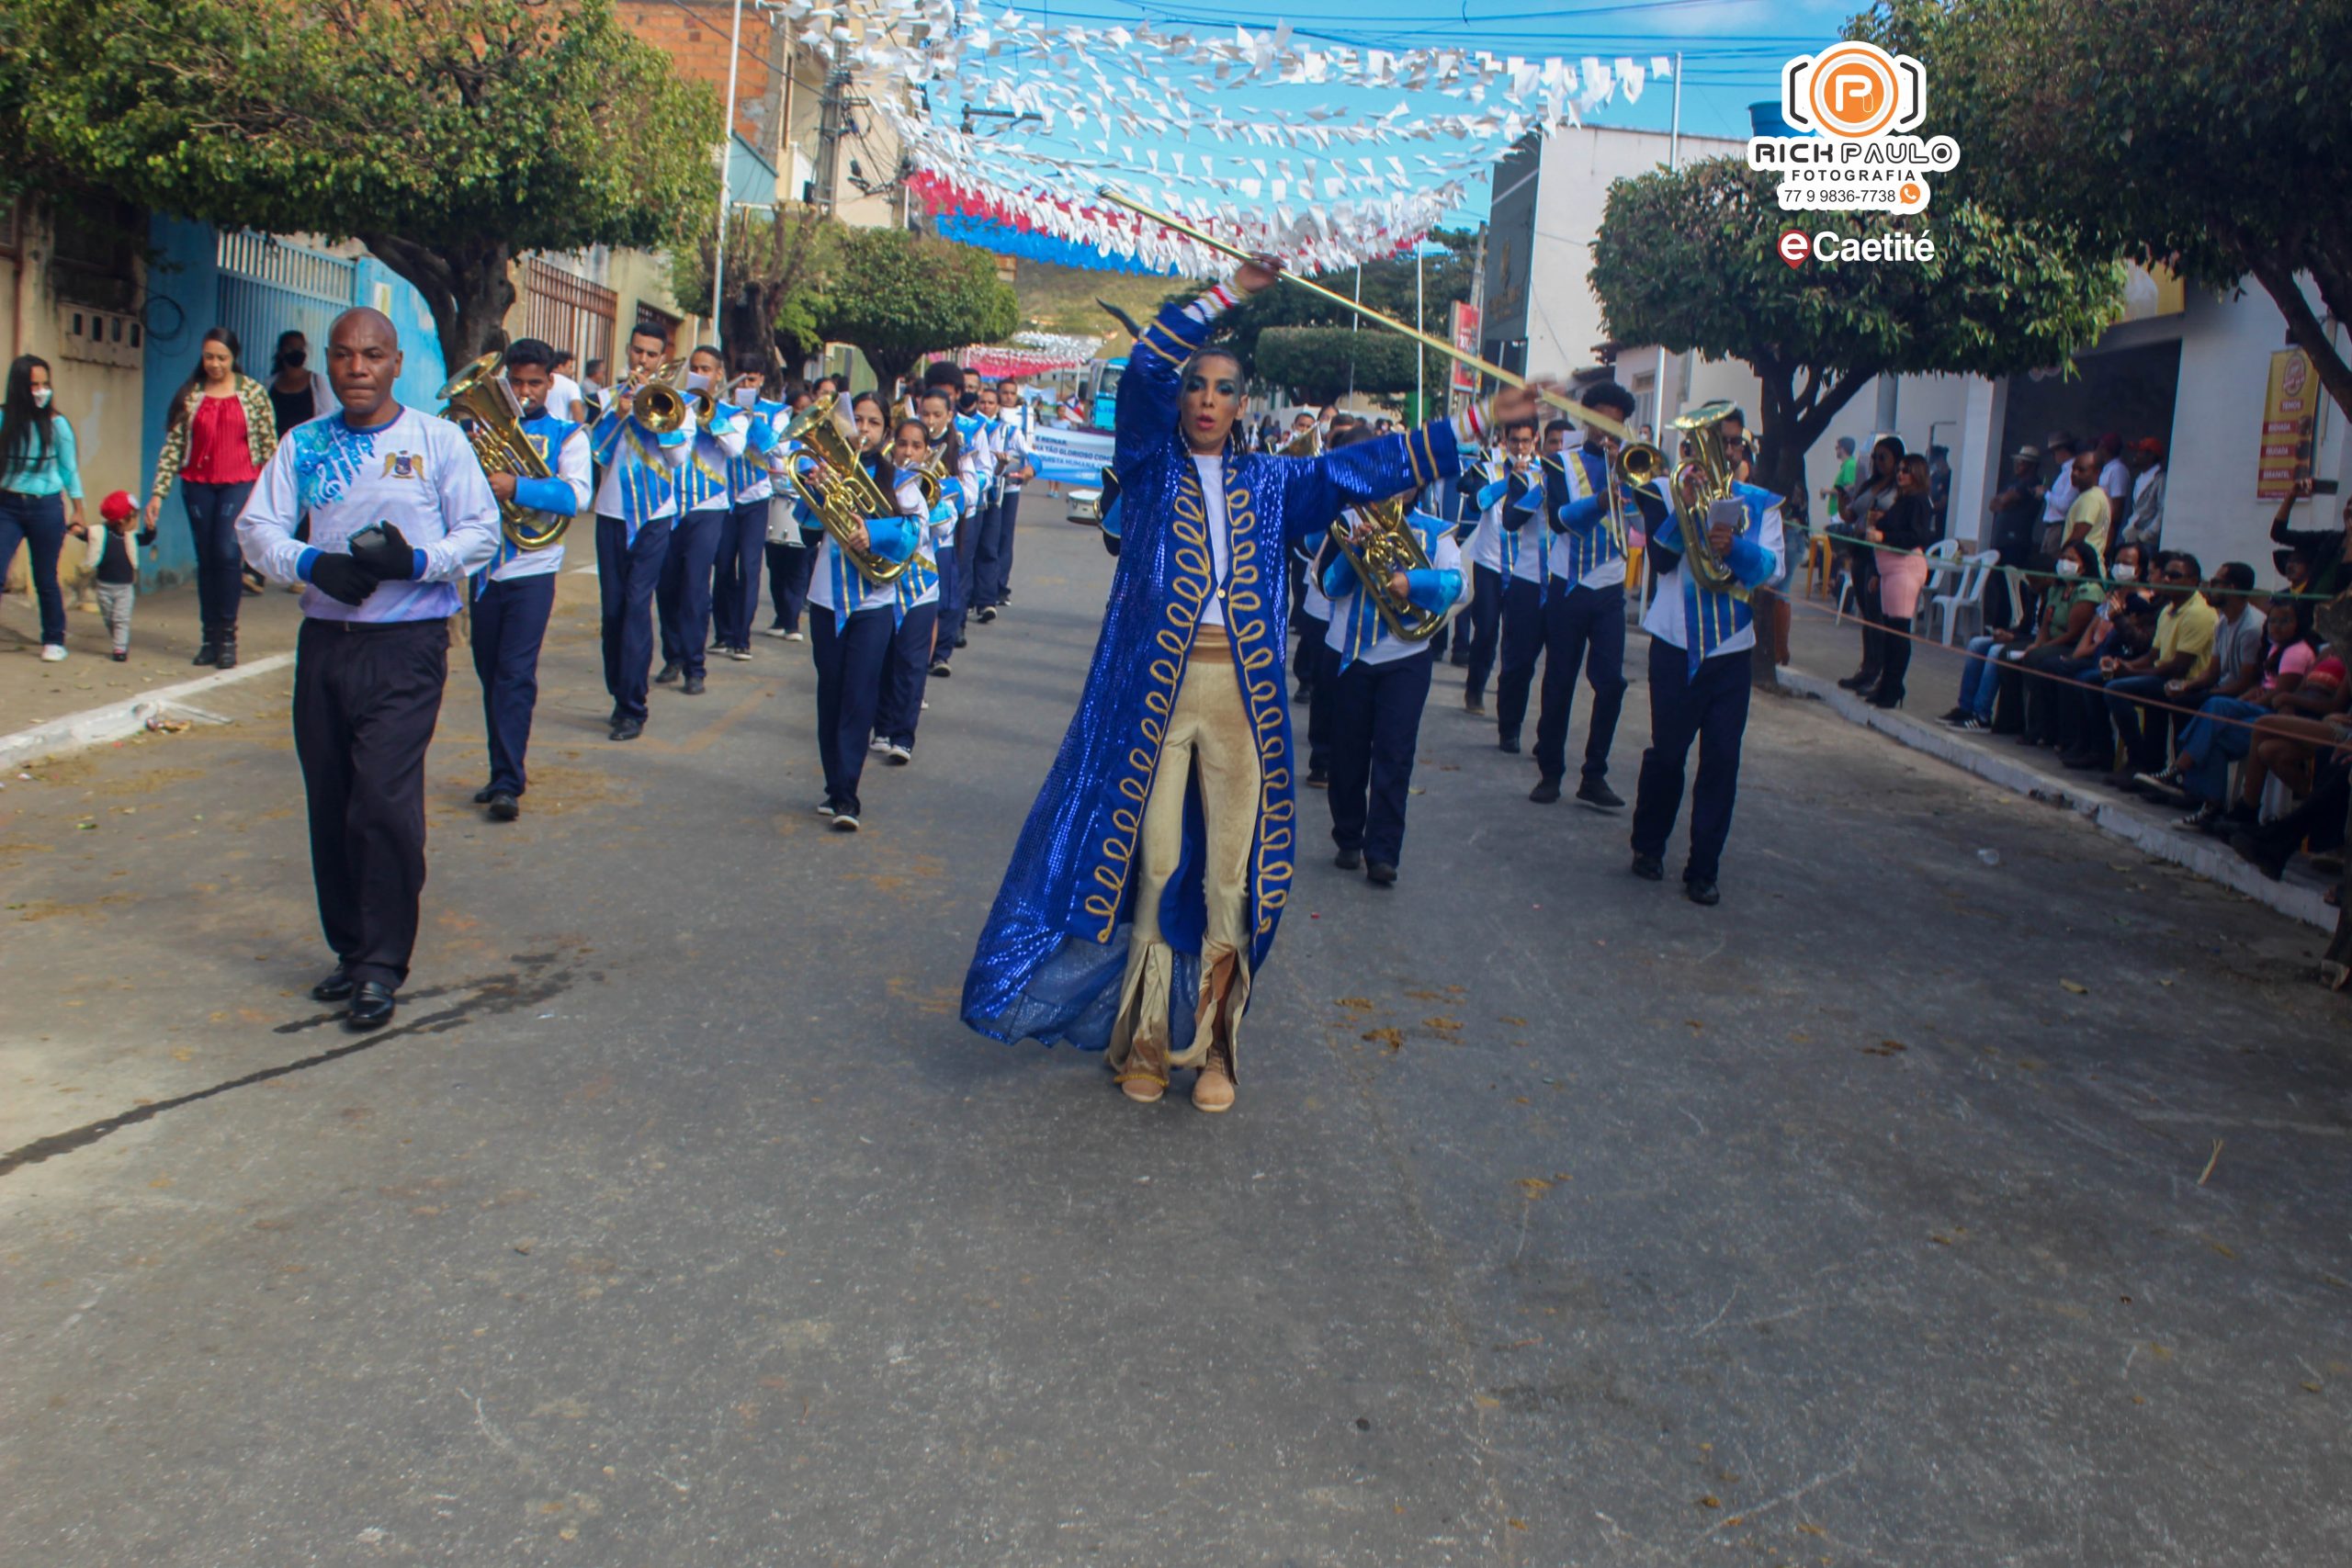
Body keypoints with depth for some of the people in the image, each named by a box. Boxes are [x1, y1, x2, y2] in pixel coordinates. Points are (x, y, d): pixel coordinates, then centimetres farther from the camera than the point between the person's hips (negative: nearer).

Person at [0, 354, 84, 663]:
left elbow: (70, 469, 5)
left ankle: (54, 640, 24)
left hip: (47, 508, -1)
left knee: (46, 579, 8)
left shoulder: (56, 424, -3)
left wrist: (77, 510, 8)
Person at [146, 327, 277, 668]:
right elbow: (172, 447, 5)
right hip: (198, 485, 3)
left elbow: (269, 445, 2)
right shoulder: (189, 395, 6)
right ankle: (210, 638, 13)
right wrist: (158, 492, 0)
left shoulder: (253, 392, 2)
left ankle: (227, 636, -6)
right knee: (206, 560, 6)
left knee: (227, 553, -16)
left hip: (239, 483, -3)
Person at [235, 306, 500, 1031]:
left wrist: (418, 560, -17)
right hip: (324, 641, 4)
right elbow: (255, 527, 6)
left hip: (407, 643, -4)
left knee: (384, 801, -13)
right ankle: (351, 950, 22)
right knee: (330, 805, 9)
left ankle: (383, 966, -4)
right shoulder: (303, 444, 11)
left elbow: (483, 530, 0)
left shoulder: (437, 439, 2)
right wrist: (310, 563, -13)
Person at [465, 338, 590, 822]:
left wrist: (516, 487, -27)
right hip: (485, 566, 4)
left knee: (516, 674, -9)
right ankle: (503, 772, 22)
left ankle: (508, 784, -8)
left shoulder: (566, 434, 3)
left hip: (532, 569, -4)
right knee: (489, 673, 11)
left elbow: (576, 496, -13)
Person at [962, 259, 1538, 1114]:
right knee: (1153, 865, 1)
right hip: (1152, 689, -2)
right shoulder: (1149, 463, 7)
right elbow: (1145, 368, -7)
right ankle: (1145, 1041, 14)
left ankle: (1212, 1043, 14)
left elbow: (1372, 465, 11)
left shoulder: (1268, 482, 14)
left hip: (1240, 693, 2)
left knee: (1229, 871, 2)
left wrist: (1481, 421, 8)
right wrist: (1231, 292, -8)